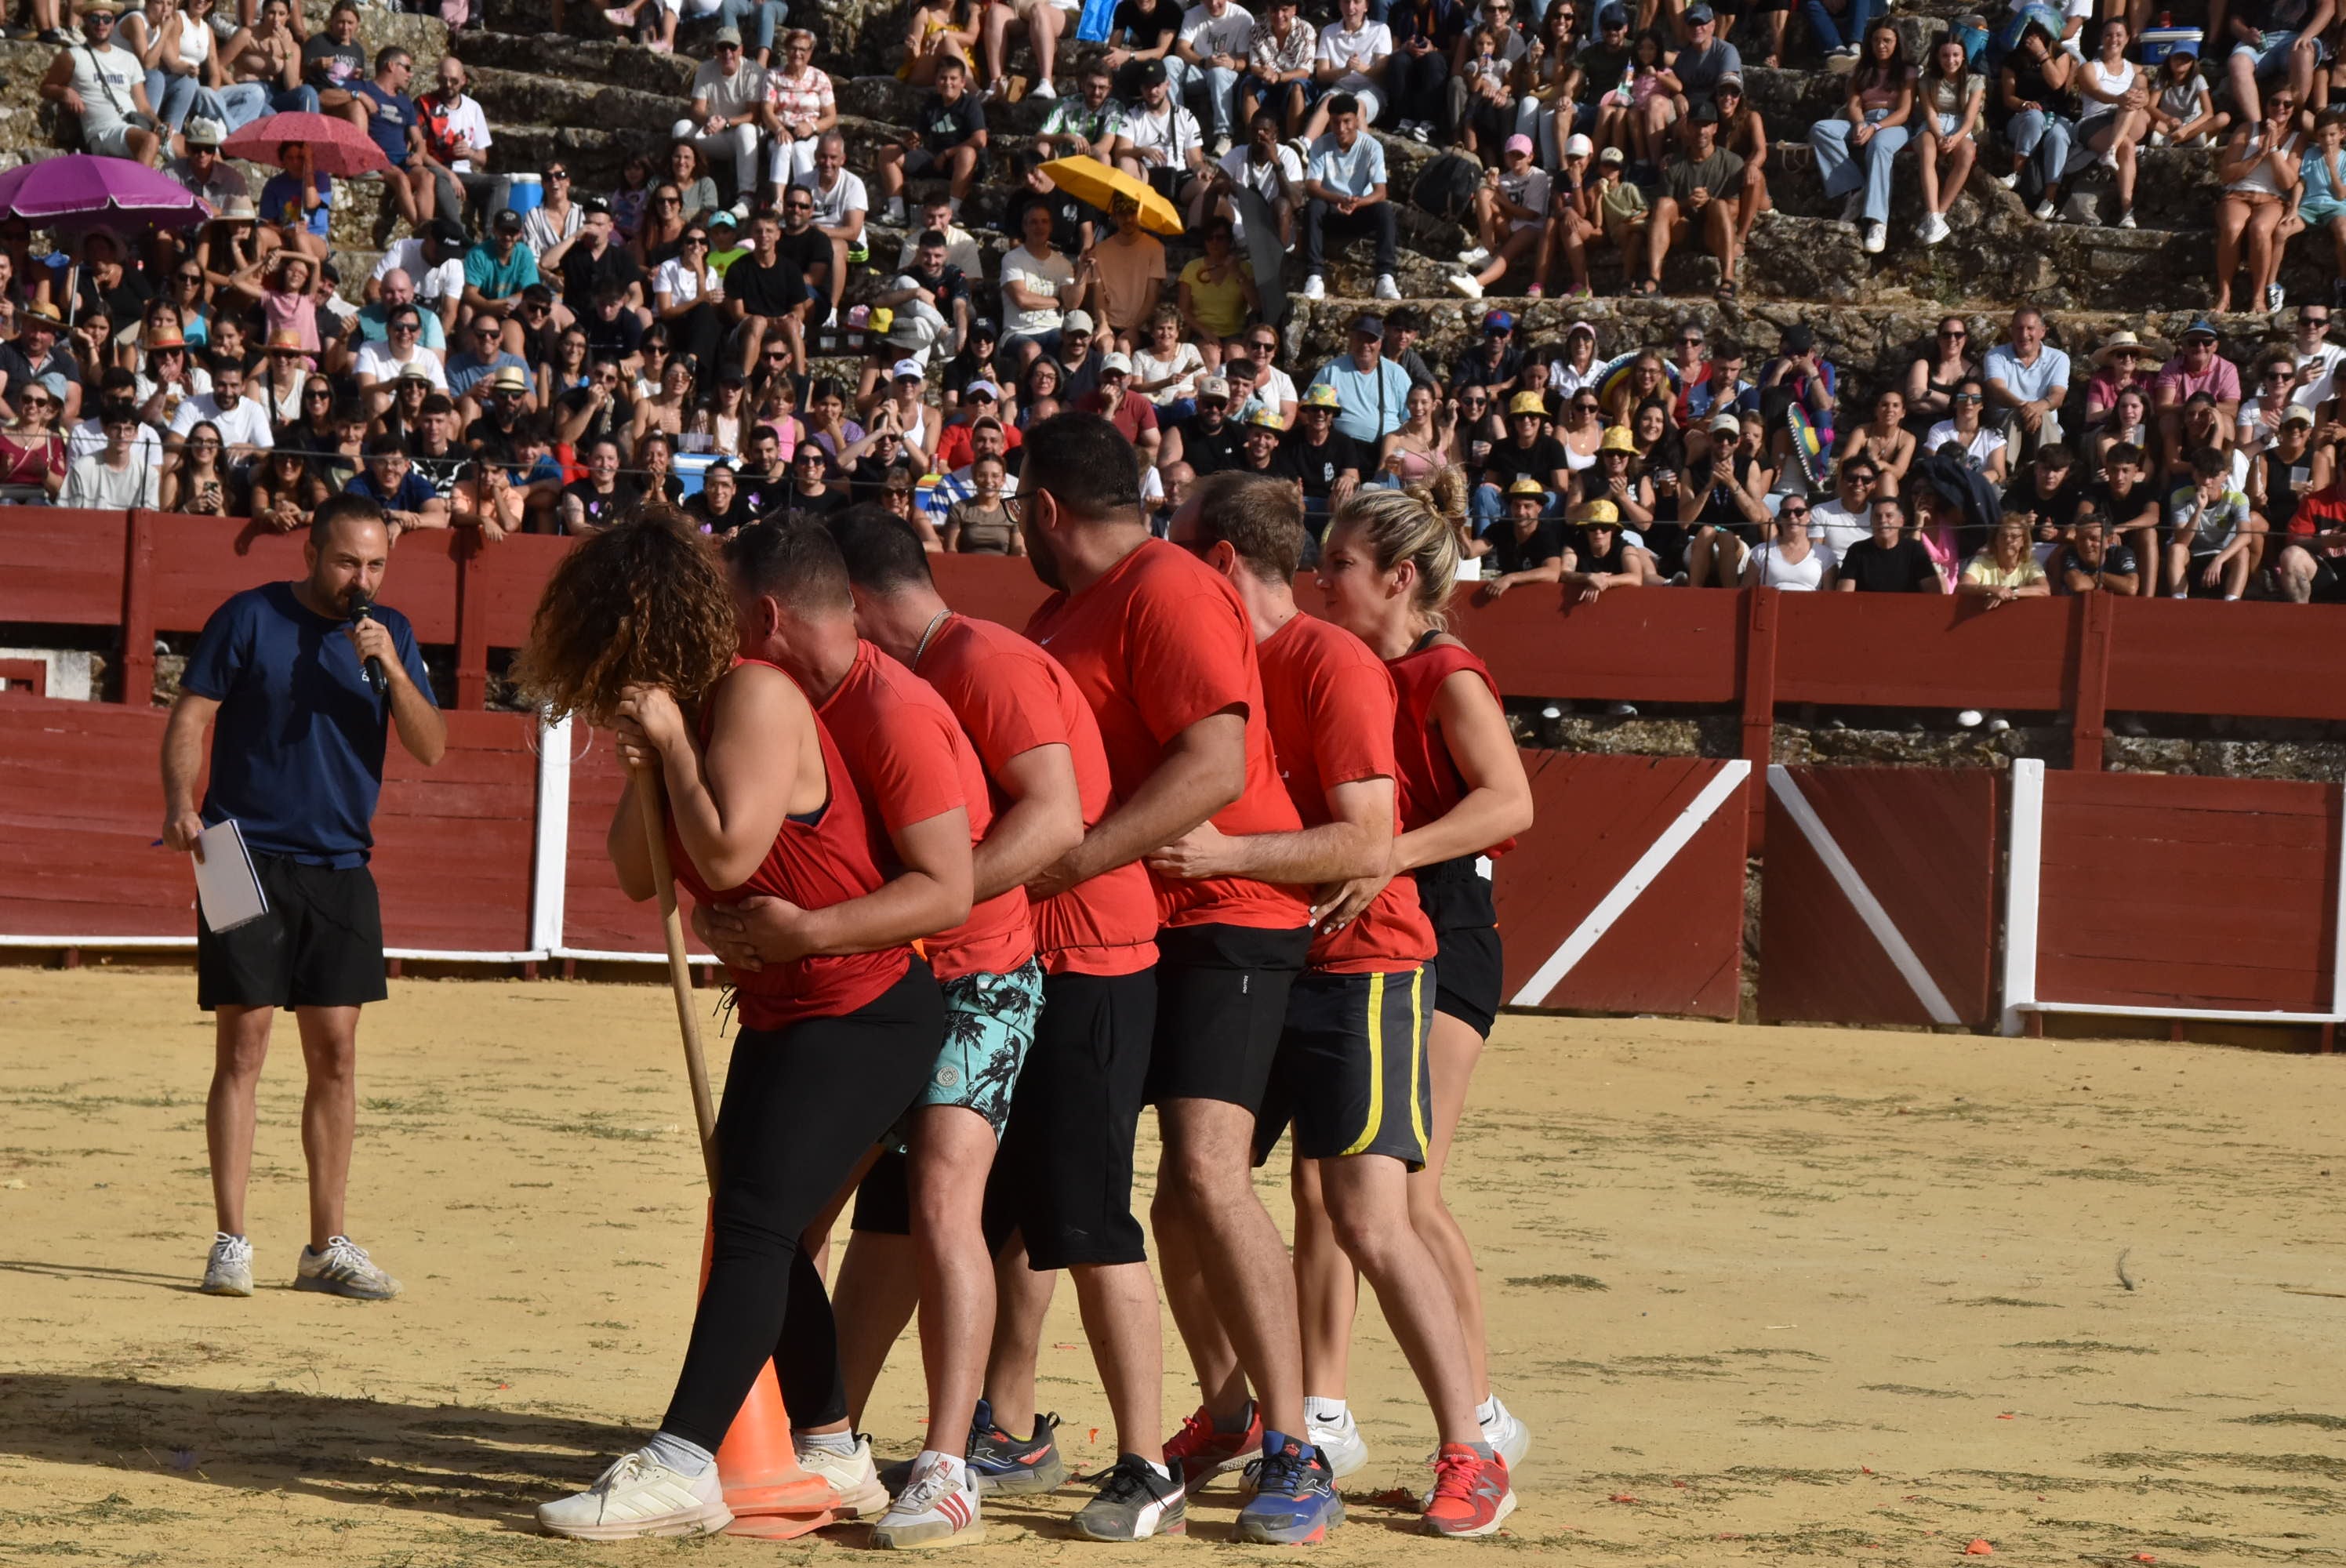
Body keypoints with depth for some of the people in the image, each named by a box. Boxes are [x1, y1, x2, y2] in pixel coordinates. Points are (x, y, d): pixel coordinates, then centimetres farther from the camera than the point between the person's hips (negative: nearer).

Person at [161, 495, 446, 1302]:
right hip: (248, 861, -4)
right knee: (243, 1046, -5)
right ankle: (231, 1242, -1)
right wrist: (181, 804, -19)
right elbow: (189, 719, -3)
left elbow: (430, 748, 2)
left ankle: (329, 1245, 12)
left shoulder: (391, 634, 8)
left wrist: (391, 667, -13)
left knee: (336, 1055, 5)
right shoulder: (249, 619, -2)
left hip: (339, 868, 4)